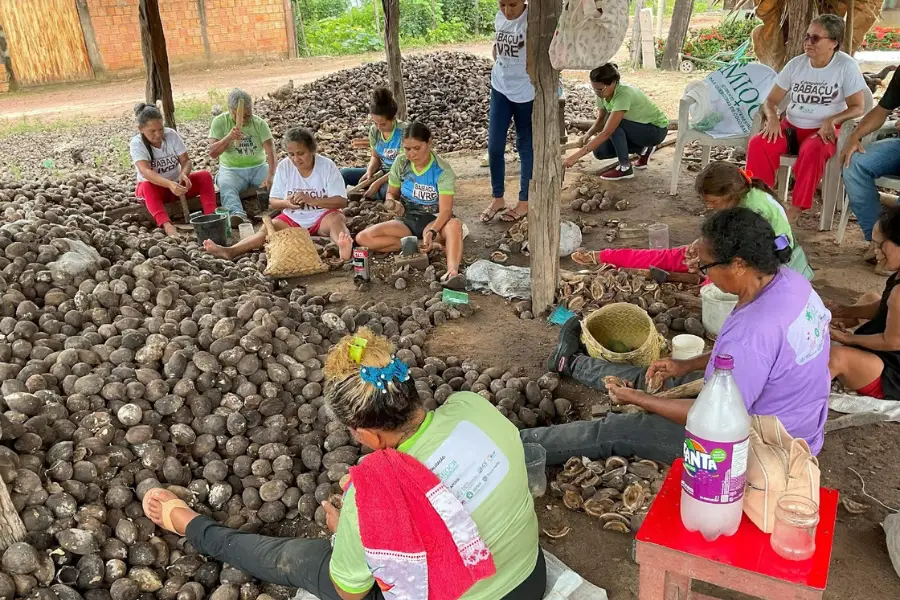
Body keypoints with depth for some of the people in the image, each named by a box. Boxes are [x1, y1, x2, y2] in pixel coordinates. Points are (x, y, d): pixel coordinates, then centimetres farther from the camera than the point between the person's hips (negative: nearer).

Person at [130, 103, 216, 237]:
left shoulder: (171, 134, -8)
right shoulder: (137, 143, -18)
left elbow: (186, 161, -11)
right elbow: (145, 171, -33)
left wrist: (184, 174, -36)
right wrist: (169, 184, -50)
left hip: (177, 184, 3)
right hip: (155, 187, -3)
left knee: (205, 176, -20)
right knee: (147, 186, -37)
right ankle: (167, 225, -57)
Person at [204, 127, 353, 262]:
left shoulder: (327, 166, -12)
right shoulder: (284, 166, -4)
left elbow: (341, 201, -17)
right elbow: (272, 202, 0)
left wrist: (311, 200, -29)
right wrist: (286, 203, -24)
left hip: (322, 217, -4)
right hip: (293, 219, 4)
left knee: (337, 218, -35)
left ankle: (343, 248, -68)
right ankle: (230, 251, -36)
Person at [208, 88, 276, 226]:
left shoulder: (259, 123, -2)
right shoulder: (220, 122, -2)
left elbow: (270, 150, -14)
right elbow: (212, 153, -9)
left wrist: (271, 175, -31)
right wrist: (229, 137, -27)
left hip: (259, 167, 2)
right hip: (231, 170, -2)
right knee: (225, 185, -36)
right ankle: (238, 214, -57)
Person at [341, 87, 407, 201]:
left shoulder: (404, 132, -22)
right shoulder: (374, 130, -4)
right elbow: (375, 157, 7)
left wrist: (378, 182, -28)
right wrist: (369, 172, -16)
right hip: (381, 171, 5)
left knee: (387, 190, -39)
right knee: (342, 174, -9)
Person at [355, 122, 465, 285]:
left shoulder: (442, 170, -17)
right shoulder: (400, 163, -5)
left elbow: (445, 210, -25)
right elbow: (391, 193, 9)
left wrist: (431, 233, -45)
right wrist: (392, 202, -18)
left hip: (433, 220, -4)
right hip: (407, 220, 4)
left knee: (455, 224, -40)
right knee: (363, 238, -21)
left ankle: (452, 271, -62)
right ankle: (428, 245, -23)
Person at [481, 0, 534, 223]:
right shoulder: (499, 18, 2)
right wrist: (498, 68, 10)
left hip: (526, 91, -5)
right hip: (500, 89, 6)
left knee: (525, 146, 6)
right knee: (494, 145, 5)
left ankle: (524, 202, 18)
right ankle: (497, 198, 20)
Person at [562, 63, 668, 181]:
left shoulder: (624, 94, -36)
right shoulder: (603, 93, -14)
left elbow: (606, 132, -42)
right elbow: (601, 120, -1)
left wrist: (577, 155, -46)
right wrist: (588, 134, -24)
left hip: (657, 129, -8)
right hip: (636, 129, 8)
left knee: (613, 124, -31)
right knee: (600, 151, -6)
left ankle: (625, 167, -15)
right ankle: (642, 149, 11)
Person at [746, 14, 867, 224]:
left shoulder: (846, 66, -7)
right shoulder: (796, 63, 3)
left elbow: (857, 108, -8)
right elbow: (771, 100, 6)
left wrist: (831, 120, -27)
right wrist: (772, 117, -17)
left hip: (825, 131, -3)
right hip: (792, 127, 4)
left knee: (812, 150, -38)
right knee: (758, 143, -26)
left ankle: (796, 209, -29)